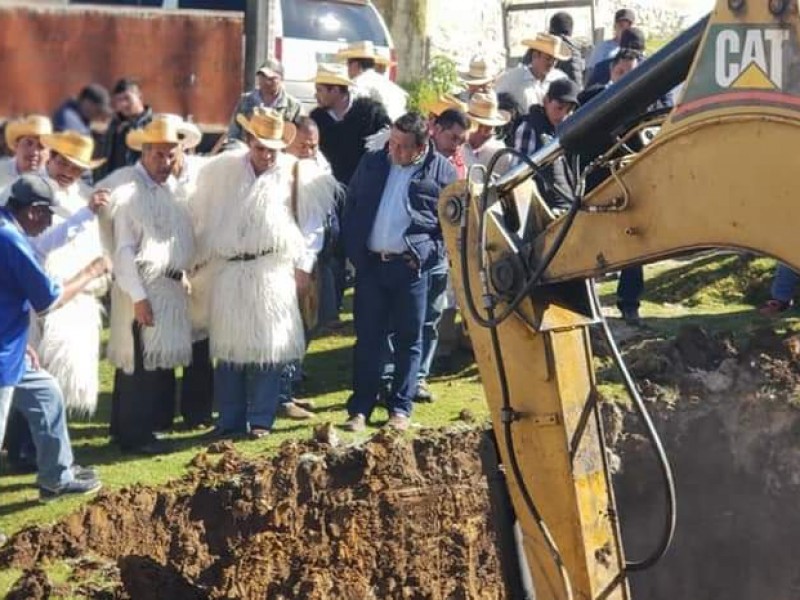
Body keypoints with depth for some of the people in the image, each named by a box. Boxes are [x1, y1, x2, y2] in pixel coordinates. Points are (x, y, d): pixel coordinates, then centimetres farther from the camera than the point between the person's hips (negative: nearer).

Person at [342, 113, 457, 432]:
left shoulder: (442, 172, -1)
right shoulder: (371, 164, 8)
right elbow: (350, 209, 14)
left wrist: (426, 255, -9)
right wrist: (354, 252, 4)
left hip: (410, 266, -2)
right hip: (370, 264, 2)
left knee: (408, 341, 6)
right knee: (367, 338, 5)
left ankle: (400, 409, 15)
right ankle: (360, 408, 11)